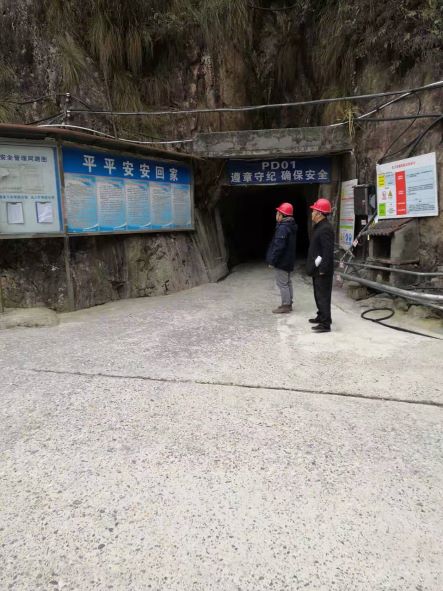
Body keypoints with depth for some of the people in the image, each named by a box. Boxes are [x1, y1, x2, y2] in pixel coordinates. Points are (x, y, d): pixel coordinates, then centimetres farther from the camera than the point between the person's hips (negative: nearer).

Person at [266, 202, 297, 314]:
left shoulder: (282, 228, -21)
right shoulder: (291, 226, 11)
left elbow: (278, 246, -25)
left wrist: (272, 261, -18)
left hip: (282, 261, -10)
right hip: (288, 260, 10)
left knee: (282, 283, -3)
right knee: (287, 282, 16)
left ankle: (285, 306, 2)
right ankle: (288, 304, 24)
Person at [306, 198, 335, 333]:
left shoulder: (325, 229, -18)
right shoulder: (319, 227, 15)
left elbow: (328, 251, -23)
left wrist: (323, 269, -23)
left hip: (322, 270, -11)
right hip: (317, 269, 11)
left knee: (323, 296, -7)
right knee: (319, 295, 20)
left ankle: (325, 324, -3)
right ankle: (321, 316, 33)